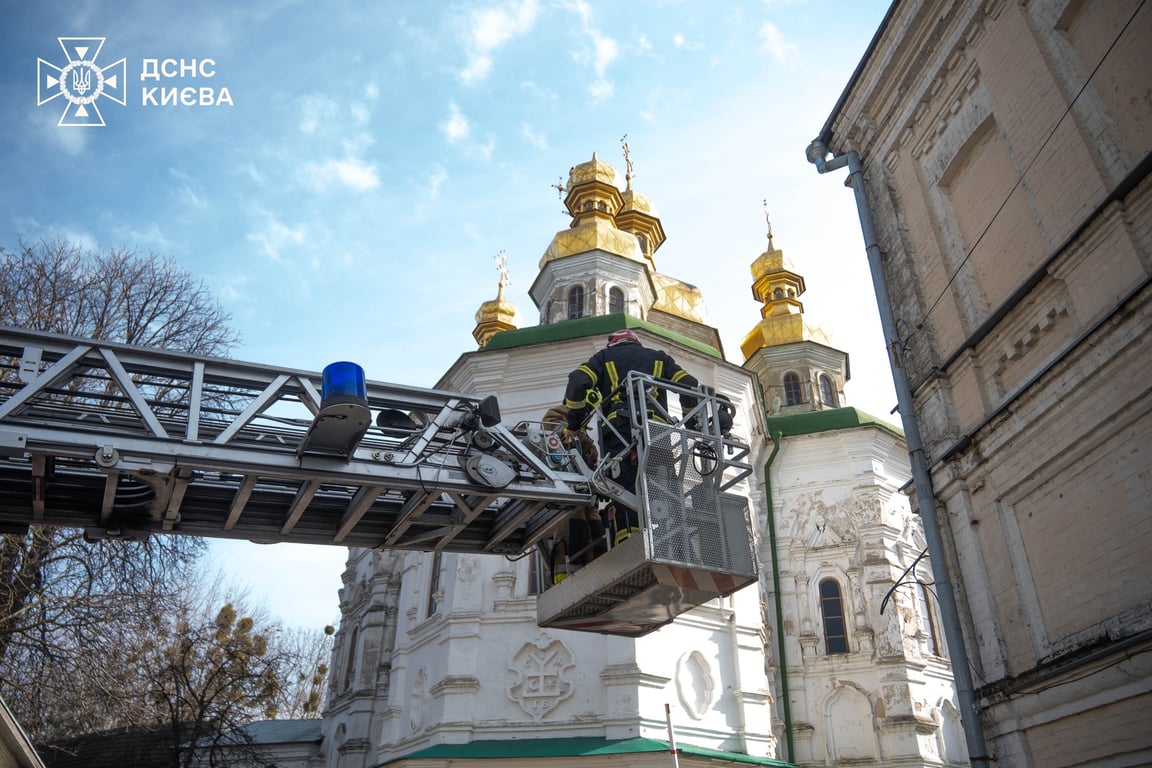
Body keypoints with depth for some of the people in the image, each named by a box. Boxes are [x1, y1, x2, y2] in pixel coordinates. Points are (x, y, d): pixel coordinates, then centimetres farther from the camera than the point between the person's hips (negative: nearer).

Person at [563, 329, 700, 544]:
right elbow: (690, 385, 16)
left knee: (625, 491, -11)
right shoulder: (660, 358, 31)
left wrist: (572, 425, 11)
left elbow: (578, 382, 8)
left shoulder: (604, 356, 27)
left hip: (617, 429, -1)